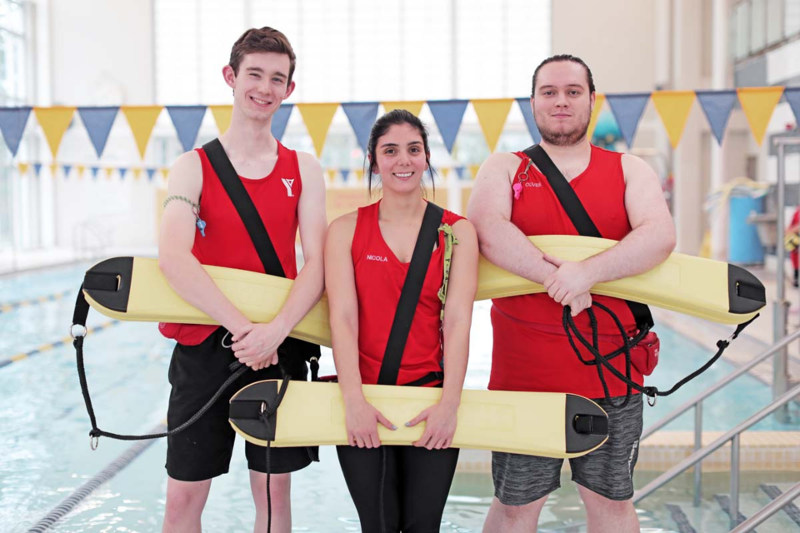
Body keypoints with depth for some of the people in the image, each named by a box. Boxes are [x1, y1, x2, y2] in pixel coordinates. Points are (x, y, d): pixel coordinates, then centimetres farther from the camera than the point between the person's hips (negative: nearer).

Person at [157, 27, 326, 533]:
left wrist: (275, 331, -22)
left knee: (274, 490, 10)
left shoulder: (304, 169, 5)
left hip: (279, 350, 1)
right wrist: (242, 327, -23)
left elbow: (316, 264, -5)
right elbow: (173, 258, -16)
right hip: (206, 345, -1)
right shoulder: (193, 166, -1)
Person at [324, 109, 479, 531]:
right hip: (364, 398, 0)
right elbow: (343, 318, -5)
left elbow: (458, 320, -4)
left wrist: (449, 403, -15)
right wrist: (354, 401, -15)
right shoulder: (347, 230, 4)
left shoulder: (457, 231, 4)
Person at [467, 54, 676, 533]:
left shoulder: (629, 171, 9)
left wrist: (588, 272, -22)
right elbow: (487, 231, -14)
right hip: (523, 372, -1)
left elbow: (661, 236, -10)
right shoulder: (504, 169, 7)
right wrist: (556, 277, -21)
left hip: (610, 370, 1)